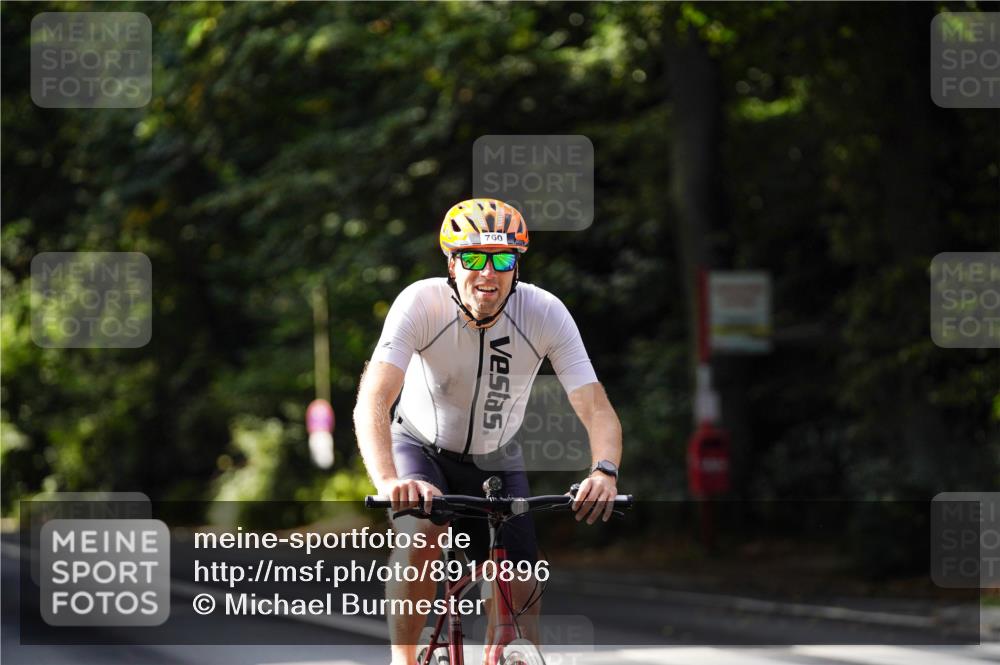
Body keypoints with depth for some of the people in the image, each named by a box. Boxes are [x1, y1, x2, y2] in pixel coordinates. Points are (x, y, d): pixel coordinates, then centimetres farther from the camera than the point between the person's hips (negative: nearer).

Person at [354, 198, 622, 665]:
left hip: (494, 462, 2)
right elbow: (372, 402, -39)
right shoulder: (420, 303, -29)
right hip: (420, 446, -2)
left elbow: (597, 410, -27)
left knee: (520, 595, -8)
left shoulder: (545, 314, -24)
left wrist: (604, 472, -49)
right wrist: (389, 481, -57)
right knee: (420, 533, -32)